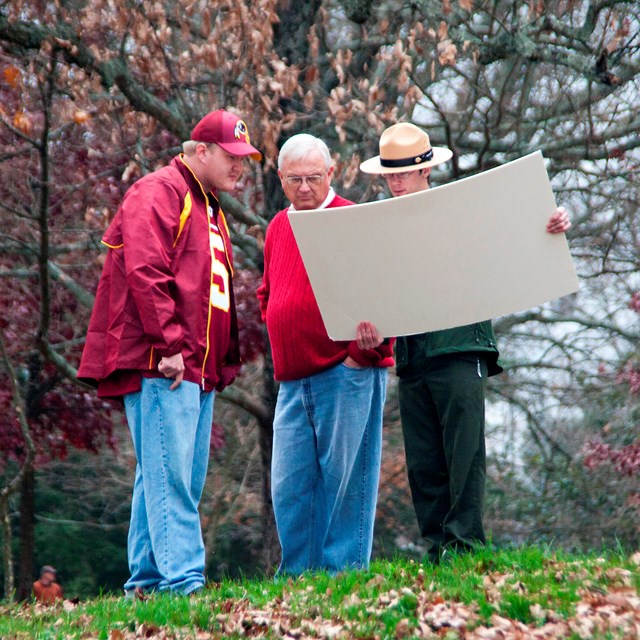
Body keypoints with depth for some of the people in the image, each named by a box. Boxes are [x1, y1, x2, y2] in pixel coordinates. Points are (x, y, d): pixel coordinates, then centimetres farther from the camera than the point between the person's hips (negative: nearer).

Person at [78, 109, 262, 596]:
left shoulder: (210, 209, 26)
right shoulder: (158, 193, -4)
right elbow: (145, 273, -16)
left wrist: (223, 361, 17)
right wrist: (169, 345, -21)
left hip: (198, 369, 10)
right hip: (161, 364, -10)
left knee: (182, 480, 7)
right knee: (169, 474, -13)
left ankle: (147, 580, 11)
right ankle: (182, 581, -18)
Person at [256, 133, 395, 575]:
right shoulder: (277, 228, 17)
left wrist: (365, 349, -17)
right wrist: (281, 342, 14)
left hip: (346, 373, -6)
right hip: (293, 380, 7)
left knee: (344, 478, -3)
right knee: (289, 485, 4)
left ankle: (343, 573, 2)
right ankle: (298, 576, 9)